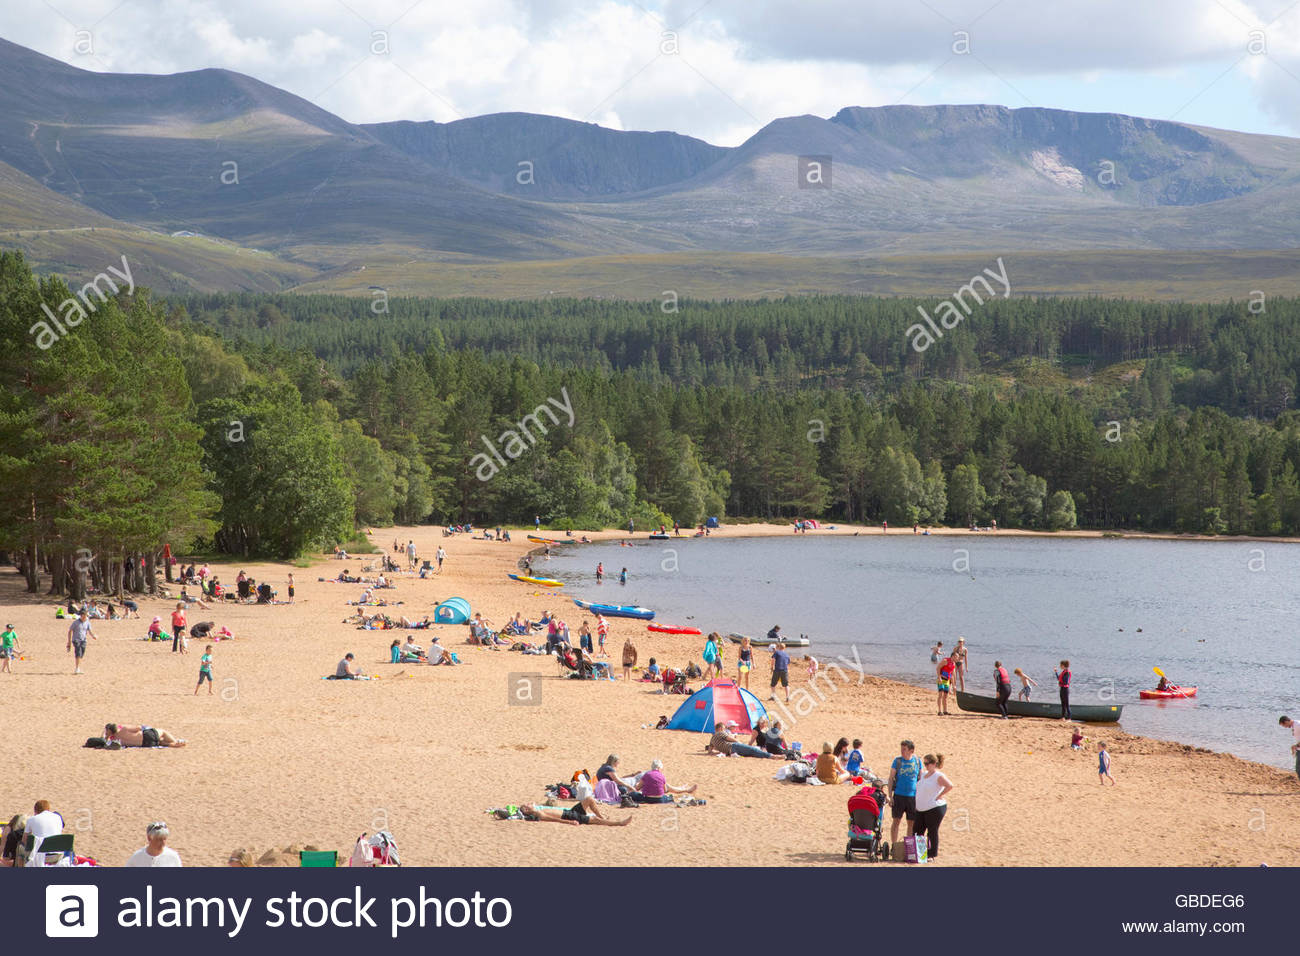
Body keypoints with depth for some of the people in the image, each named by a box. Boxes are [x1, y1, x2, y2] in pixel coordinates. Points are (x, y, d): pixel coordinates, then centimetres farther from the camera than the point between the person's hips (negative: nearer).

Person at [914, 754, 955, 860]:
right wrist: (917, 804, 17)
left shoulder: (938, 776, -12)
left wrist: (939, 796, -16)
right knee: (918, 831, 9)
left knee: (932, 832, -2)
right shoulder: (924, 774, 12)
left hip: (934, 808, -8)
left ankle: (932, 855, 6)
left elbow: (950, 786, -23)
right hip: (921, 809, 8)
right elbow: (919, 789, 28)